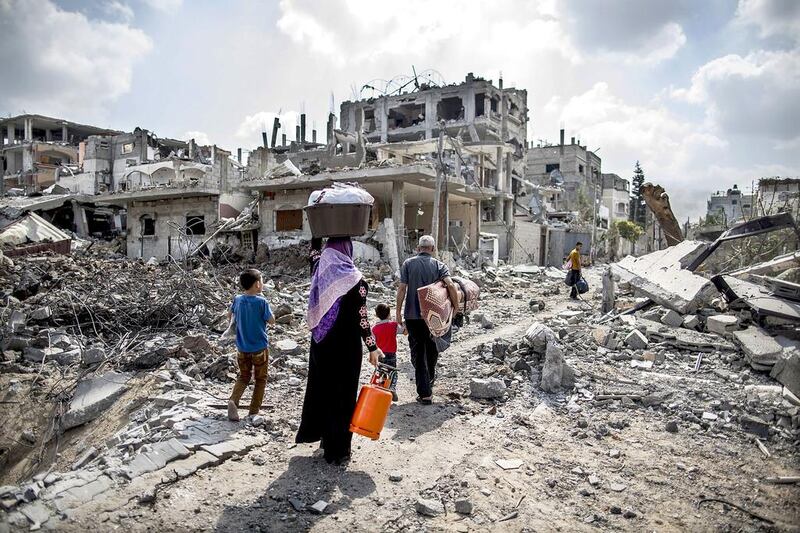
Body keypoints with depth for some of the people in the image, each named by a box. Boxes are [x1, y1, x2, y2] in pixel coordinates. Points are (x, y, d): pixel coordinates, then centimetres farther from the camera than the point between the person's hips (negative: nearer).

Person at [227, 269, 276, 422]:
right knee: (260, 379, 13)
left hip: (242, 348, 4)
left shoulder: (237, 300, -4)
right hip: (260, 348, -4)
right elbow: (271, 320, -8)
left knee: (243, 376, 20)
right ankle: (254, 412, 15)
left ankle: (233, 400, -5)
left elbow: (229, 315, 13)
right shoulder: (261, 302, -19)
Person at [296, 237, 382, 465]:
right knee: (343, 393, 6)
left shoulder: (319, 271, -3)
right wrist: (372, 347, -8)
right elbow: (361, 318, -16)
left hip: (321, 343, 5)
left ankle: (315, 432, 37)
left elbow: (315, 250, 20)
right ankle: (337, 450, 15)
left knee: (320, 386, 21)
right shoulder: (353, 279, -17)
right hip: (345, 346, -5)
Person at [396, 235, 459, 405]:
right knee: (432, 349, 23)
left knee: (418, 353, 4)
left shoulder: (408, 263, 1)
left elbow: (402, 289, -5)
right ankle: (430, 378, 45)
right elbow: (451, 285, -14)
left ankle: (425, 393, 0)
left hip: (412, 315, -1)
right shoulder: (439, 265, 0)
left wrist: (398, 312, 0)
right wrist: (456, 307, -3)